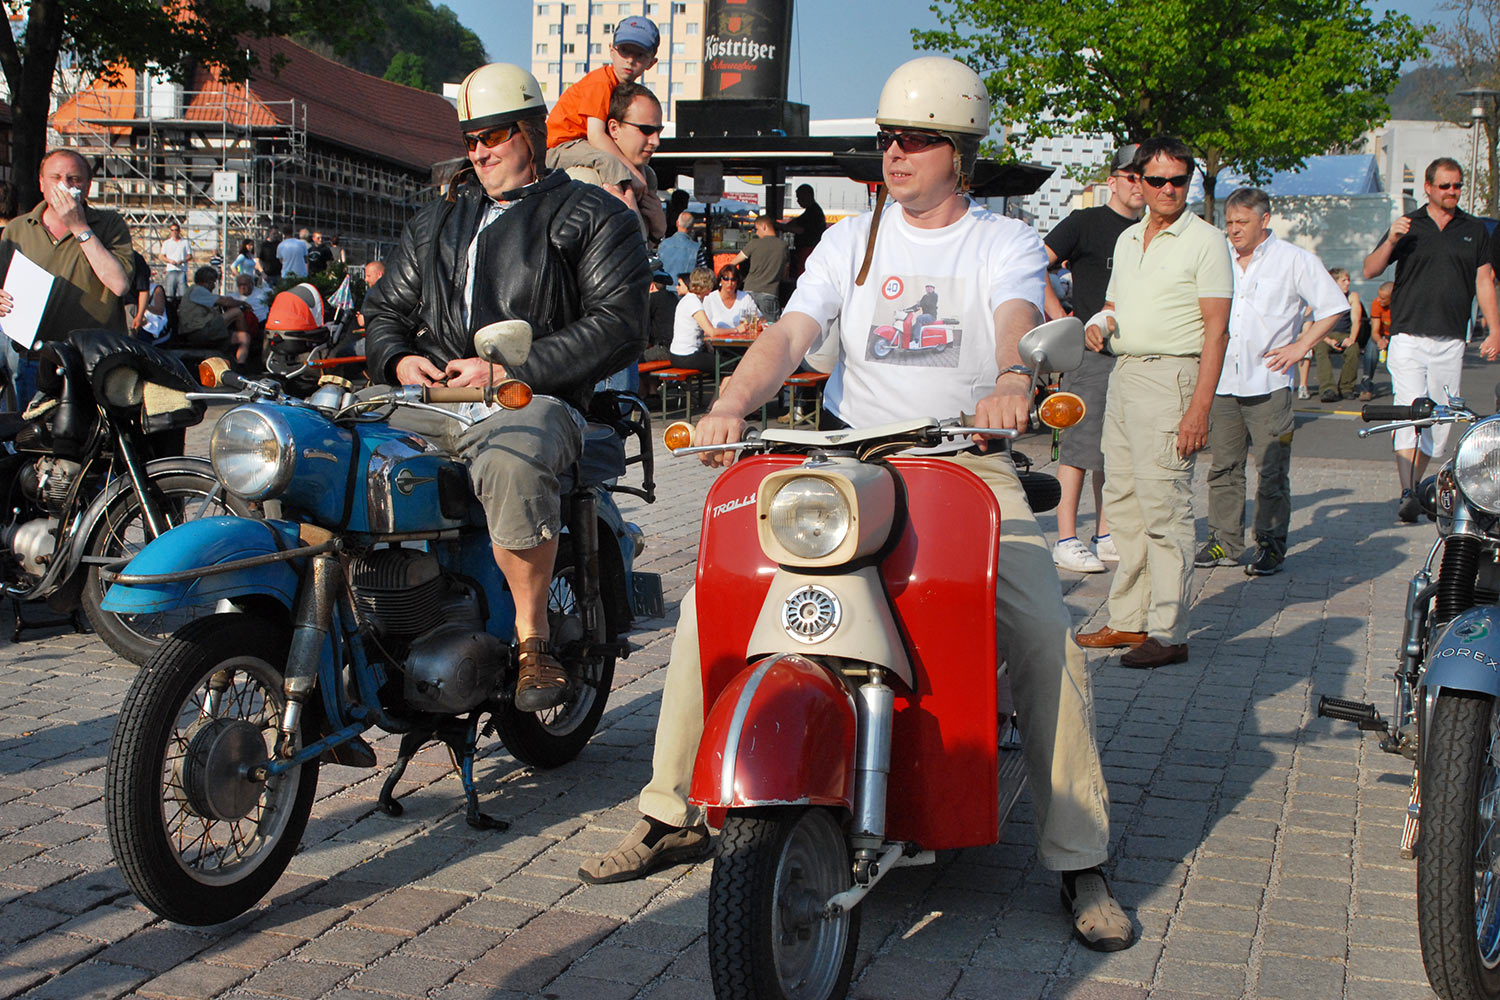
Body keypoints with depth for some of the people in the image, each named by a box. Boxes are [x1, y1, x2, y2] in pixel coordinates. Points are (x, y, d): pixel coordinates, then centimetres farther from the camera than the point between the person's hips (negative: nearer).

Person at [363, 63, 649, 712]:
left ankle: (533, 635, -25)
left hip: (535, 401, -5)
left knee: (508, 460, -40)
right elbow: (385, 305, 31)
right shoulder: (438, 219, 29)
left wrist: (508, 370, -12)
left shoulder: (593, 215, 10)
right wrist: (399, 359, 5)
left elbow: (619, 325, -4)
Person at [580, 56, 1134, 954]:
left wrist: (1012, 377, -43)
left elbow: (1018, 317, -18)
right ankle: (675, 814, 2)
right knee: (710, 600, -12)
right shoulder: (853, 240, 12)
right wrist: (732, 405, -23)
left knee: (1046, 631, -25)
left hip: (971, 465, -2)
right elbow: (790, 332, -2)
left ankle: (1081, 858, -9)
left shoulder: (1008, 243, 5)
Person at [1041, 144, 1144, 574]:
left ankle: (1106, 535, 18)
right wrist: (1063, 320, -12)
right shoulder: (1086, 223, -3)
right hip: (1091, 349, -7)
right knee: (1081, 446, -7)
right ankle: (1066, 540, -4)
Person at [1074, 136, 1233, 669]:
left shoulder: (1205, 241, -4)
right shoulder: (1127, 239, 18)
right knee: (1122, 504, 11)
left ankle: (1168, 633, -4)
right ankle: (1128, 619, 20)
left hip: (1170, 376, -8)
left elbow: (1215, 330, -10)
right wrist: (1099, 323, 3)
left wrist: (1200, 407, -19)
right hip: (1122, 375, 8)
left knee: (1164, 509, -9)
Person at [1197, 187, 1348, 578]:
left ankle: (1271, 545, 6)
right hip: (1222, 382, 4)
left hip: (1269, 382, -4)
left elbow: (1334, 307, 3)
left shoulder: (1294, 260, 0)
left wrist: (1300, 347, -4)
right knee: (1223, 467, 6)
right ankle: (1224, 542, 14)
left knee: (1272, 470, -3)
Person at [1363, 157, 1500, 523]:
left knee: (1440, 420, 3)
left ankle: (1416, 484, 16)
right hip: (1408, 337, -2)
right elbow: (1370, 270, 4)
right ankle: (1407, 493, -17)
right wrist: (1391, 241, -15)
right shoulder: (1408, 225, 7)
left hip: (1451, 342, 3)